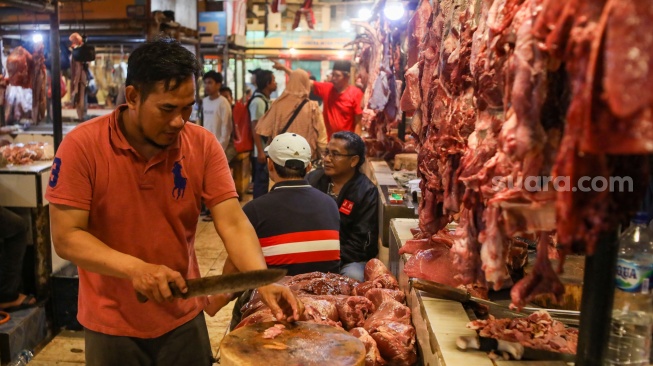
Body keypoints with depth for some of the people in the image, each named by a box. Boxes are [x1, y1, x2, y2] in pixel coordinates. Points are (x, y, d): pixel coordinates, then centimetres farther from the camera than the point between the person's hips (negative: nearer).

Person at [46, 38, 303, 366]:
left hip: (184, 318, 2)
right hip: (112, 325, -2)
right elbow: (66, 237, -16)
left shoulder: (203, 145, -10)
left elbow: (232, 222, -14)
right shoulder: (81, 147, -16)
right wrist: (135, 268, -29)